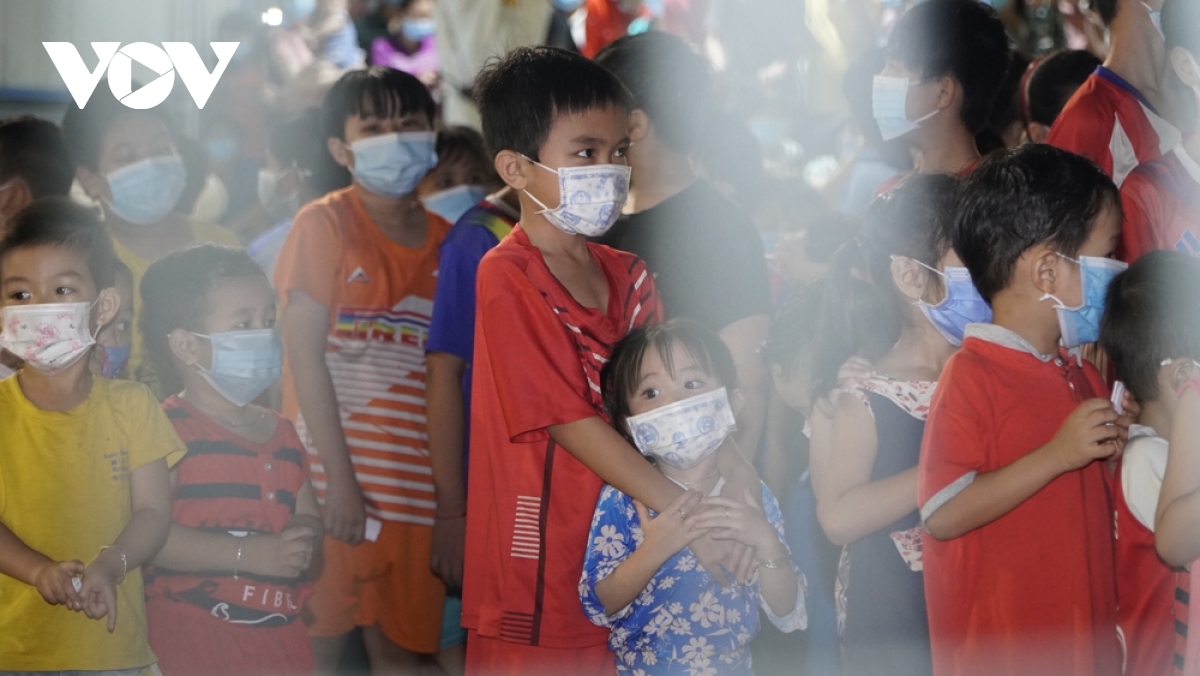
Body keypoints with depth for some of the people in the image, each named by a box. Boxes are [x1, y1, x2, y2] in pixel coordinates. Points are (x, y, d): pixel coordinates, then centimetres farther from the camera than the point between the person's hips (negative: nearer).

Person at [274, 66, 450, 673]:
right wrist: (339, 477, -13)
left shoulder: (443, 238, 9)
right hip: (335, 464, -4)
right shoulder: (324, 224, -4)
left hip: (415, 475, 4)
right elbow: (305, 354, -8)